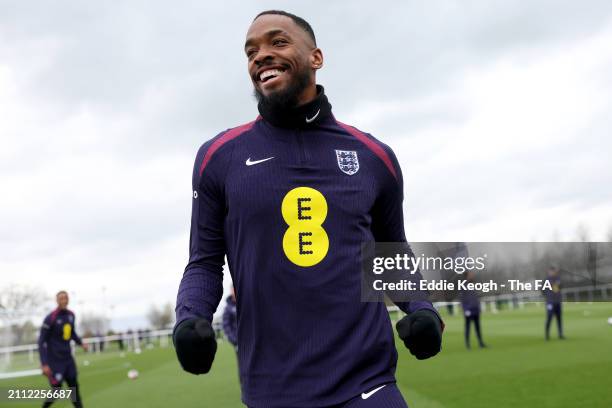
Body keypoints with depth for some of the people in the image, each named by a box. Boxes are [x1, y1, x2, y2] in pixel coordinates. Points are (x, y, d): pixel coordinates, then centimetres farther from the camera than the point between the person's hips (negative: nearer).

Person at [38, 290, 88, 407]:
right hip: (54, 361, -6)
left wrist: (81, 343, 4)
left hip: (68, 358, 6)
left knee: (74, 388, 4)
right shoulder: (50, 318, -16)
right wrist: (44, 364, -19)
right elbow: (41, 342, -14)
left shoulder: (71, 315, 3)